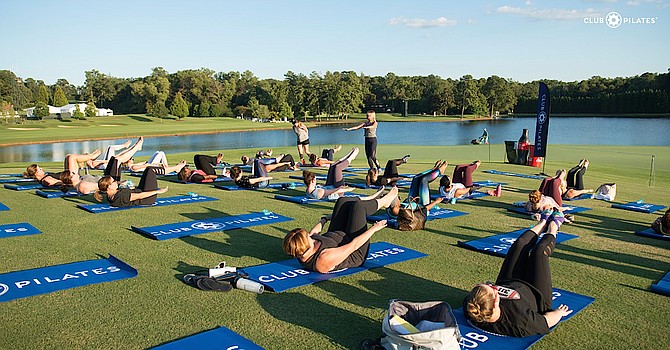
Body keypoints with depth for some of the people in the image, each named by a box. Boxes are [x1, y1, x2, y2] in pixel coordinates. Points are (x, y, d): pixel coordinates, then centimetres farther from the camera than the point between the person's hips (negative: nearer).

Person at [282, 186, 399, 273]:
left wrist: (324, 219, 18)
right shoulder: (325, 259, -43)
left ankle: (380, 202, 28)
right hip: (356, 254, -7)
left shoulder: (300, 253, -21)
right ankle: (383, 201, 24)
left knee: (343, 201, 5)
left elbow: (313, 232, -1)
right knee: (358, 206, -10)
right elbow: (353, 245, -33)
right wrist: (374, 228, -20)